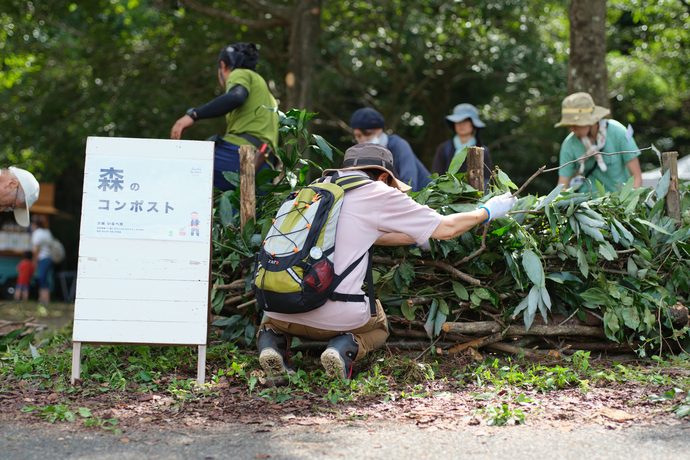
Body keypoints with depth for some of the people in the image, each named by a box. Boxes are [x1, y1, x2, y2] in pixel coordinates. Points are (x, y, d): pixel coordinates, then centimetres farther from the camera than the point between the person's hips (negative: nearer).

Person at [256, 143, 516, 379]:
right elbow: (446, 229, 8)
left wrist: (417, 239, 40)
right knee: (378, 325, 31)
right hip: (332, 318, -4)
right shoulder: (378, 193, 0)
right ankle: (347, 346, -1)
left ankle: (274, 338, 7)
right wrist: (488, 211, 25)